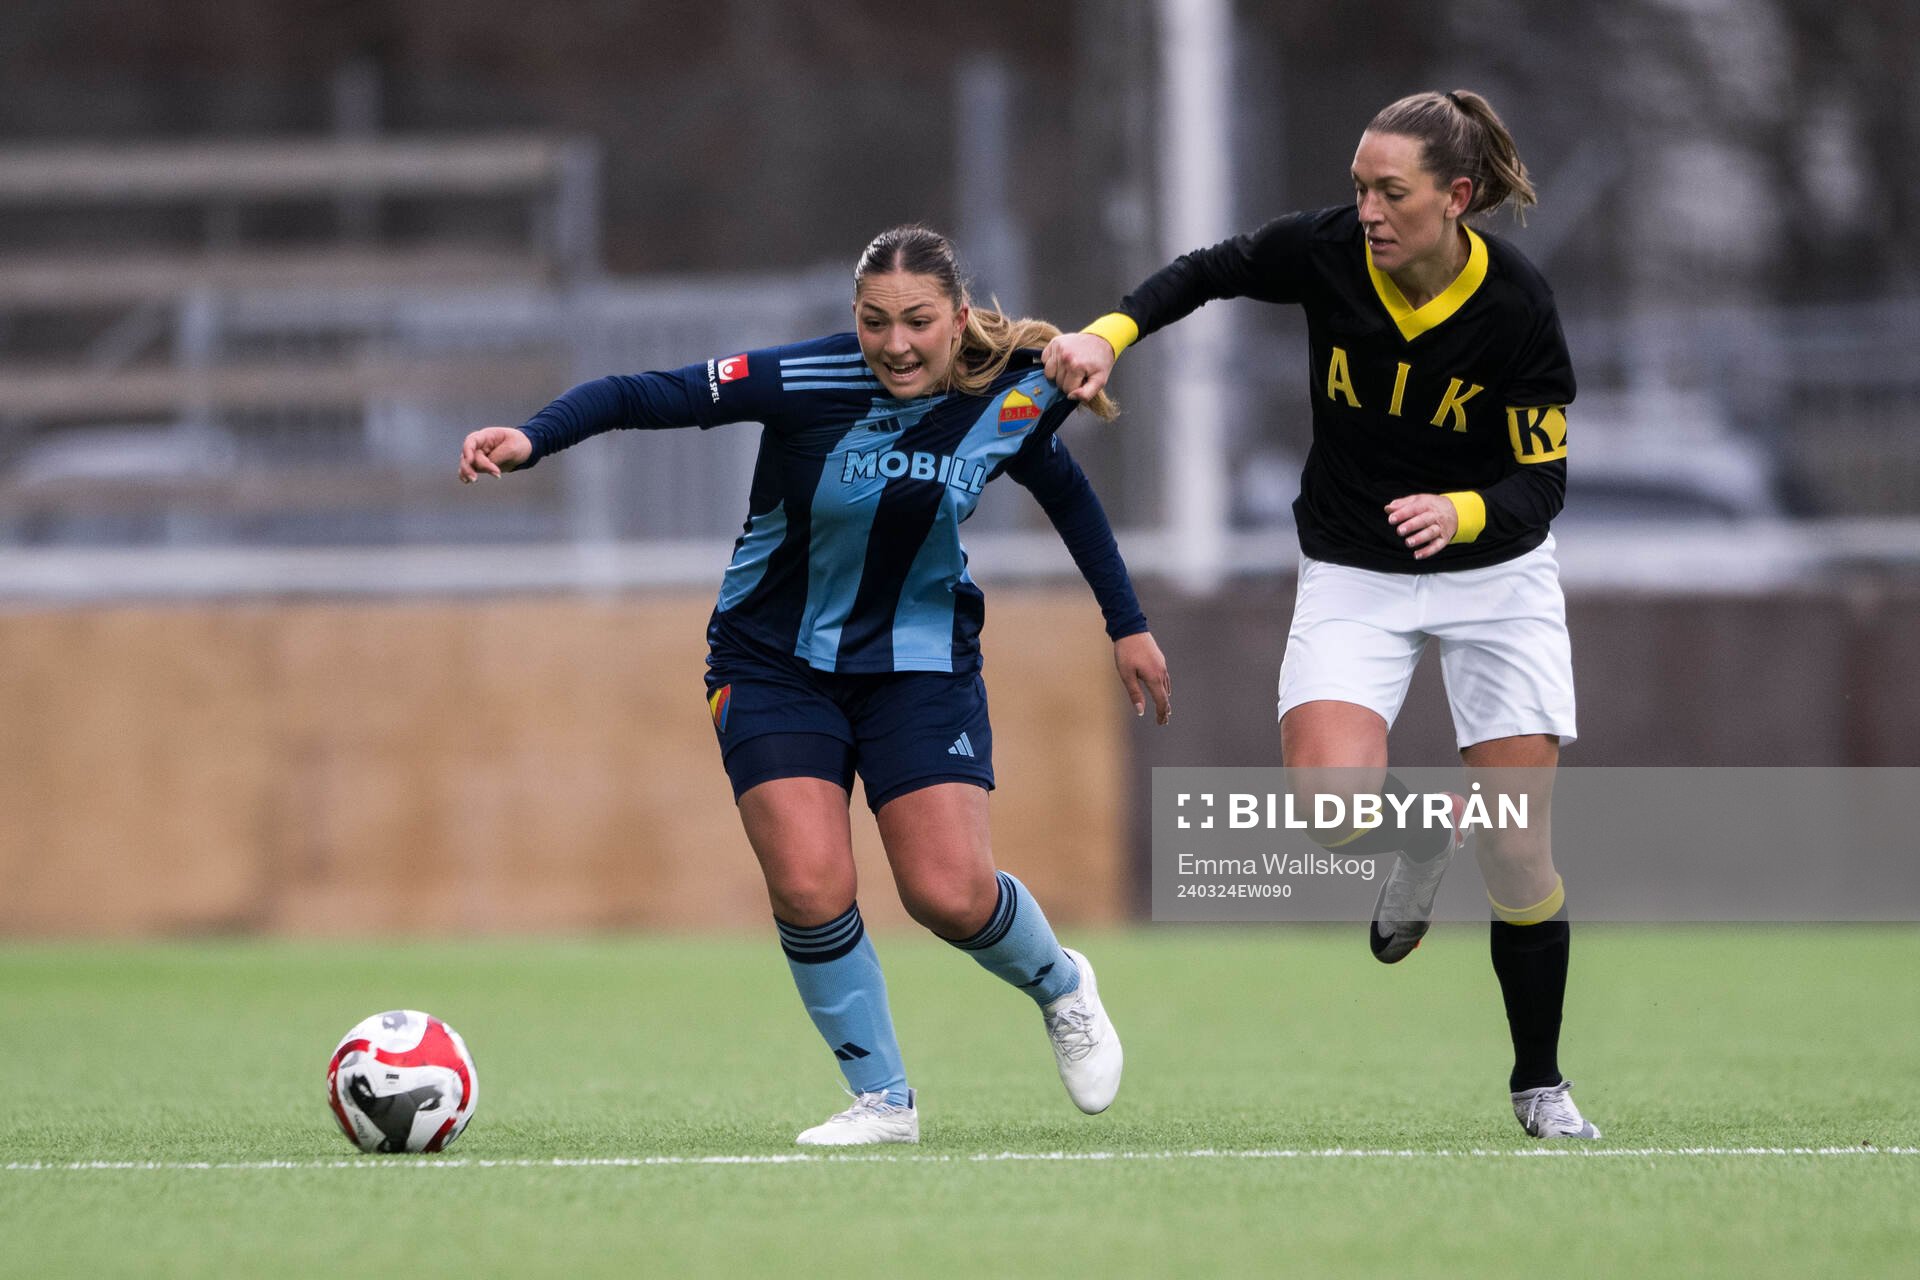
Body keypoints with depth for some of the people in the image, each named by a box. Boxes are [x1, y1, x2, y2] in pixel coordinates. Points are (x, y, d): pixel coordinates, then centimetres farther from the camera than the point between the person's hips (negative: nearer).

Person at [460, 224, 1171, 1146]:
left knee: (951, 895, -10)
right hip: (776, 663, -1)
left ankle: (1061, 987, 25)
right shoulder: (804, 382, -23)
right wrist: (532, 438, -43)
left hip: (920, 661, 1)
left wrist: (1127, 624, 14)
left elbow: (1065, 492, 9)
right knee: (809, 888, -16)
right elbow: (643, 395, -26)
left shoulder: (1010, 401, -13)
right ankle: (882, 1100, 4)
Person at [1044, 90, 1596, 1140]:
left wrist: (1460, 512, -35)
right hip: (1353, 573, 1)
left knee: (1517, 855, -2)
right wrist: (1110, 334, -15)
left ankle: (1540, 1083, 22)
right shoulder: (1326, 253, -16)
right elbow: (1208, 271, 2)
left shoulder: (1515, 304, -20)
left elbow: (1543, 481, -15)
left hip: (1495, 573, -1)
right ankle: (1422, 843, 14)